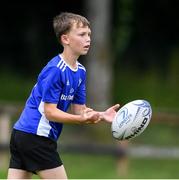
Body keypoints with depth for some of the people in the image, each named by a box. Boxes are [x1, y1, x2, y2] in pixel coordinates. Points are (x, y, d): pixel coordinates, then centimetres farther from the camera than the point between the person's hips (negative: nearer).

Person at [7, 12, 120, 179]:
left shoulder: (80, 71, 11)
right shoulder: (55, 70, -18)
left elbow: (78, 109, 12)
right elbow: (50, 112, -19)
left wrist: (101, 115, -6)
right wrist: (83, 119, -31)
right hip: (36, 136, -9)